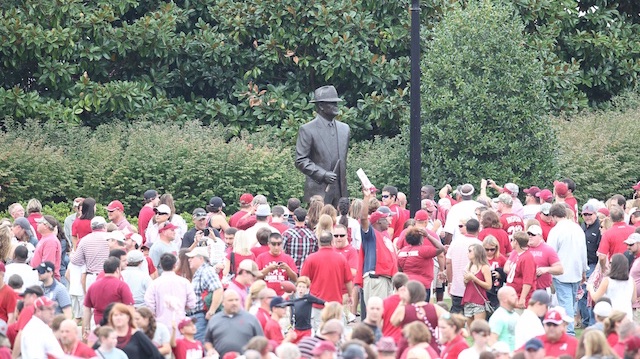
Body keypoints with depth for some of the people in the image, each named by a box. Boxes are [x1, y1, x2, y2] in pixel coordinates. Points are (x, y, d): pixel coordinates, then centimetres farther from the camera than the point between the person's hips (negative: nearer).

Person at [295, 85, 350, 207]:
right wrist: (323, 174, -16)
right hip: (318, 191, -5)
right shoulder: (307, 130, -3)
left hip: (340, 192, 5)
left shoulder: (344, 128, 16)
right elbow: (300, 161, -6)